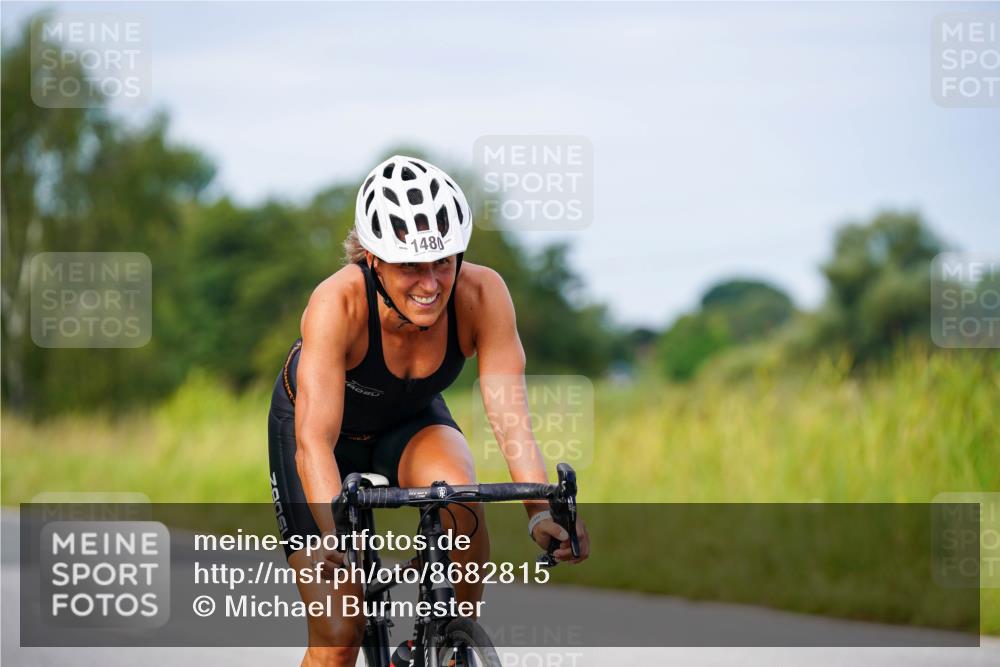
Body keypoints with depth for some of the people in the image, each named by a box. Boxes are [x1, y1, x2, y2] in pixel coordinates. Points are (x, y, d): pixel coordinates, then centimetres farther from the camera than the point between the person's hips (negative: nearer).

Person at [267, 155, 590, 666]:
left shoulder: (482, 294, -30)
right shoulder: (337, 303, -37)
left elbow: (510, 417, -32)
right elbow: (315, 440, -43)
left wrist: (541, 511, -48)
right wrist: (335, 538, -58)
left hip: (411, 423, 2)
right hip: (332, 431, -2)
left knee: (460, 502, -33)